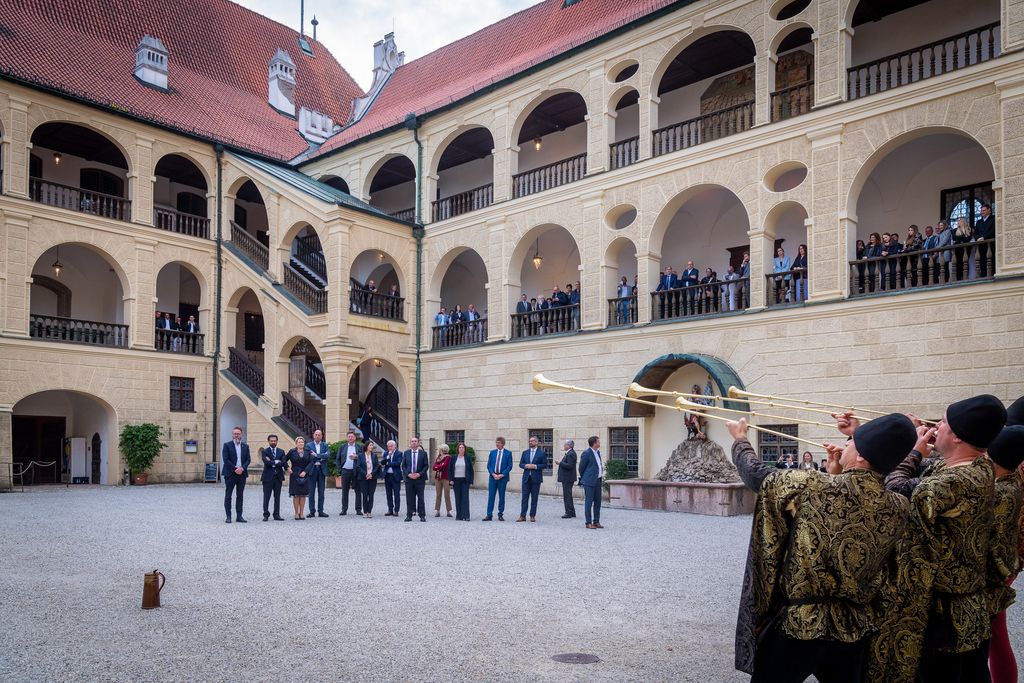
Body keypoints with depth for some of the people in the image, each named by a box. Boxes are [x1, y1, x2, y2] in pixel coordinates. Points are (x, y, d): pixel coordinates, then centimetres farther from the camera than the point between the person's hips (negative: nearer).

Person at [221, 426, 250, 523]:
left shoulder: (245, 446, 11)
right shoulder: (227, 445, -1)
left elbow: (248, 459, 7)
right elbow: (225, 459, -8)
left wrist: (242, 468, -10)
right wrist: (235, 469, -14)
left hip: (242, 473, 3)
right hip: (230, 474, -3)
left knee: (240, 496, 6)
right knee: (228, 496, 1)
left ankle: (239, 516, 10)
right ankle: (228, 516, 5)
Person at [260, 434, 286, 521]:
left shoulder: (281, 451, 10)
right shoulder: (264, 451, 2)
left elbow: (283, 463, -5)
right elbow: (266, 462, -15)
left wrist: (272, 463, -9)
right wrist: (276, 462, -10)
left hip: (278, 476, 3)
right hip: (268, 477, -3)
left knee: (277, 497, 6)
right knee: (266, 497, 0)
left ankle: (277, 515, 10)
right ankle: (266, 515, 7)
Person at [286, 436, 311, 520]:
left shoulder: (307, 452, 5)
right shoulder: (292, 452, 1)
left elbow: (311, 462, 0)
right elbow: (284, 460, 9)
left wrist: (305, 471, -11)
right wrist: (287, 468, -2)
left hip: (304, 475, 2)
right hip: (295, 475, -2)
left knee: (303, 494, 3)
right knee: (296, 495, -1)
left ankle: (302, 513, 9)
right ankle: (296, 513, 5)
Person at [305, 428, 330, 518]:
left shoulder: (325, 445, 9)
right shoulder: (309, 445, 5)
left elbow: (328, 455, -8)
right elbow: (309, 458, -8)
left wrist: (316, 455, -14)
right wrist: (322, 457, -11)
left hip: (322, 469, 2)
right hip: (312, 469, -2)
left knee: (321, 492, 4)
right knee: (311, 492, 1)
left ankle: (320, 511, 9)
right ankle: (312, 511, 6)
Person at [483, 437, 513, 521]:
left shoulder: (508, 453, 0)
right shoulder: (492, 452, 8)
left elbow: (509, 466, -3)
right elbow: (489, 465, 7)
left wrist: (502, 475, -12)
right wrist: (493, 474, -8)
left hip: (502, 477, -2)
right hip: (492, 477, 2)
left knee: (501, 497, 5)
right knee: (491, 496, 0)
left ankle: (500, 515, 13)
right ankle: (489, 515, 2)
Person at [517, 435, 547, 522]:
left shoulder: (542, 453, 1)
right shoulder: (525, 452, 12)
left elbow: (545, 464, -2)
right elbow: (521, 464, 10)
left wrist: (535, 466, -15)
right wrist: (526, 466, -11)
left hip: (536, 478, -3)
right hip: (526, 478, 3)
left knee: (534, 498, 2)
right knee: (525, 497, 1)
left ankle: (532, 516, 9)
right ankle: (522, 516, 3)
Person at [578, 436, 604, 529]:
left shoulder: (598, 452, 13)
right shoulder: (587, 453, -13)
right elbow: (581, 467, -5)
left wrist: (602, 476, 14)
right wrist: (583, 479, 6)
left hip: (598, 480, 8)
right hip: (589, 481, -8)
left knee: (598, 502, 10)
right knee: (589, 501, -3)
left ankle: (596, 521, 18)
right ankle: (588, 523, 1)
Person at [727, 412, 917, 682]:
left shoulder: (814, 488, -23)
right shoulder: (898, 508, -8)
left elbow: (758, 474, -7)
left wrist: (740, 439, 10)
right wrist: (839, 476, 11)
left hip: (798, 624, -5)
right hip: (855, 628, 5)